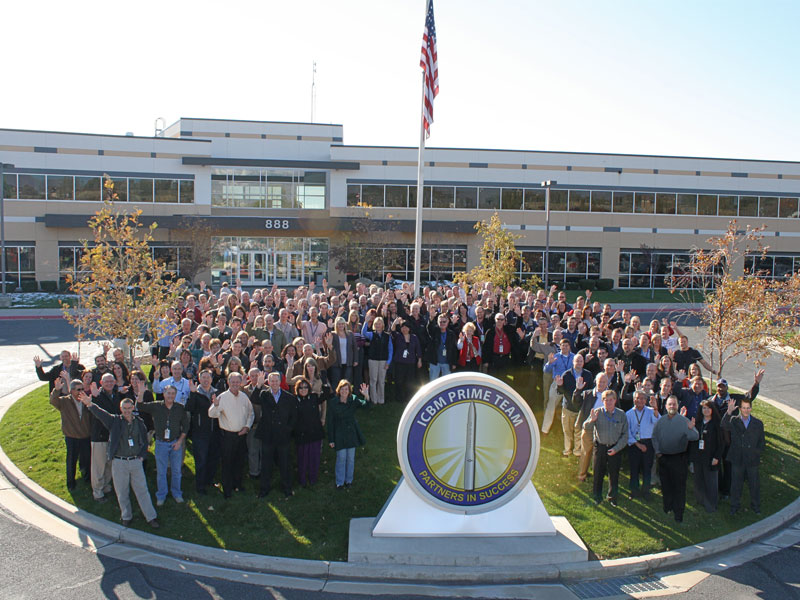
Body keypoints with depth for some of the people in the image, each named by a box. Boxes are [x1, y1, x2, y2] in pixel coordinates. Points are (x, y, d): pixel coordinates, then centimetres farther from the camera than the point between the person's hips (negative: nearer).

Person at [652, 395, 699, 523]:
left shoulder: (684, 421, -4)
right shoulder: (660, 421, 6)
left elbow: (694, 437, -14)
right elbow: (655, 437, 13)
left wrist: (691, 429, -33)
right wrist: (657, 452, 5)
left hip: (679, 458, -3)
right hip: (663, 458, 3)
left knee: (679, 486, -1)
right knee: (665, 485, 13)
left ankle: (678, 513, 7)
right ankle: (667, 508, 29)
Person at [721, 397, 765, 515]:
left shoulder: (758, 423, 1)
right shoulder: (733, 421, -5)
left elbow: (762, 442, 8)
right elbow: (724, 426, -28)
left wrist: (757, 452, -4)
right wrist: (729, 412, -42)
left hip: (752, 460, 1)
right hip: (737, 460, -1)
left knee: (754, 484, 13)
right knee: (736, 484, 11)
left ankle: (756, 505, 34)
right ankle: (735, 505, 28)